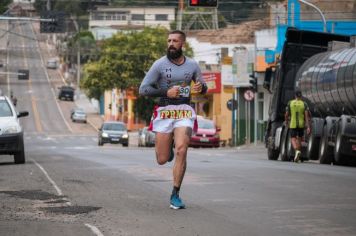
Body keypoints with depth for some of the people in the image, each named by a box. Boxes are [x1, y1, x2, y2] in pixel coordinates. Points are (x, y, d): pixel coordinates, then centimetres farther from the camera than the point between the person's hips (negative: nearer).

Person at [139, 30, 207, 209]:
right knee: (162, 160, 2)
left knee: (181, 151, -18)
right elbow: (143, 89, -5)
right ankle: (167, 145, 41)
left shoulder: (192, 65, 6)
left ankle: (175, 195, -8)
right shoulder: (160, 64, -3)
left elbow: (203, 87, 19)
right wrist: (166, 92, -16)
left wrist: (201, 87, -6)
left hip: (184, 112, 1)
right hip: (164, 112, -1)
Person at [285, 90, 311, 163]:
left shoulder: (290, 103, -3)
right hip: (301, 125, 2)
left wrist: (287, 123, 19)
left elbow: (286, 115, 1)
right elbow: (307, 116, -12)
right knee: (299, 139, 18)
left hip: (293, 125, -2)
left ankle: (297, 151, -31)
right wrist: (308, 127, -14)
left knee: (293, 140, -1)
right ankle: (297, 157, 22)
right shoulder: (304, 104, -4)